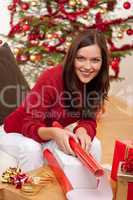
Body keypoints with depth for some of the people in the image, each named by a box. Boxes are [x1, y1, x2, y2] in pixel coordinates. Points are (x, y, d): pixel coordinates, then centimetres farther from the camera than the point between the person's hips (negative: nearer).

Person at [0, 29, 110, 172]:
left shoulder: (96, 84, -13)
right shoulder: (50, 79, -30)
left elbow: (89, 120, -13)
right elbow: (30, 126, -29)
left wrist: (83, 131, -38)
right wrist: (53, 133, -50)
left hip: (50, 135, 5)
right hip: (18, 133, -4)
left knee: (92, 144, -15)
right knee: (32, 149, -34)